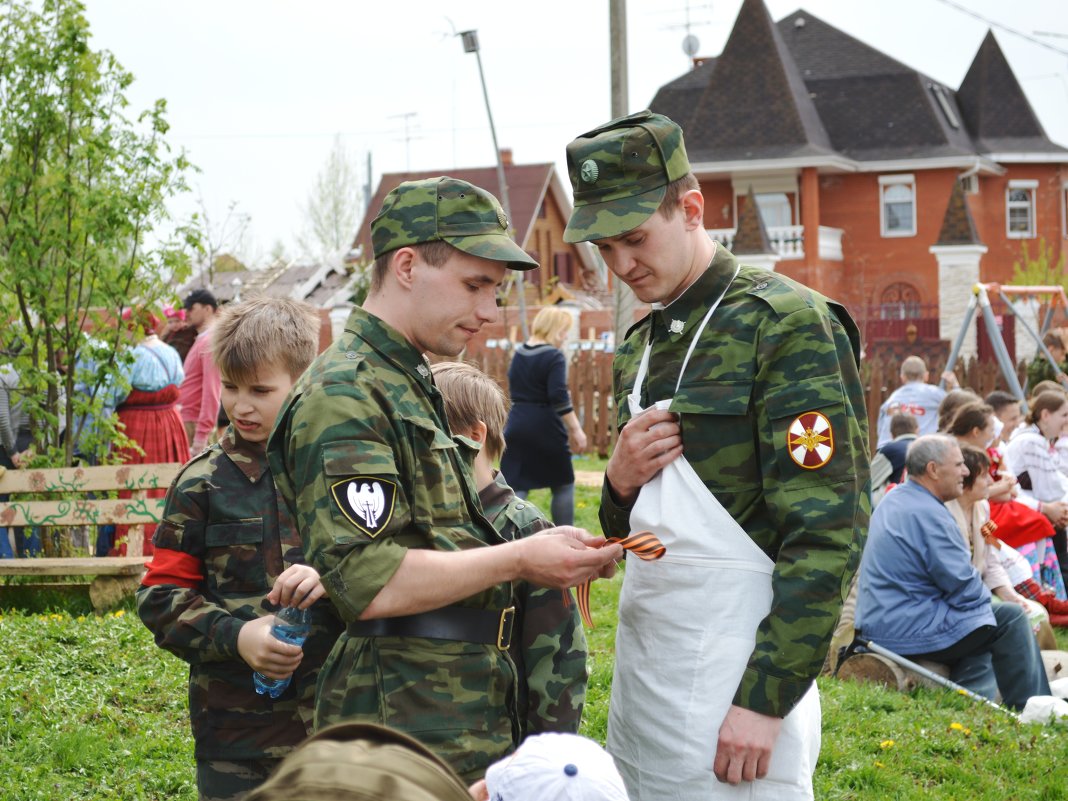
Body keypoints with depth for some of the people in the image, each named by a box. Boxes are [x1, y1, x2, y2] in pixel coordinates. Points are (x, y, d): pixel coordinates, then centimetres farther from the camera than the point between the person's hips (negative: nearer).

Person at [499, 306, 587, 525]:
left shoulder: (519, 353, 11)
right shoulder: (554, 356, -11)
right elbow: (559, 397, -19)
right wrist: (576, 430, -16)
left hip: (517, 425, 6)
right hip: (545, 428, -6)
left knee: (517, 488, 4)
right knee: (563, 485, 11)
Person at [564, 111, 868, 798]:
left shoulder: (787, 323, -11)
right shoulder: (640, 348, 14)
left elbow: (829, 534, -16)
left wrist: (765, 700, -19)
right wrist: (620, 482, -1)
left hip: (732, 681, -8)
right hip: (641, 659, 8)